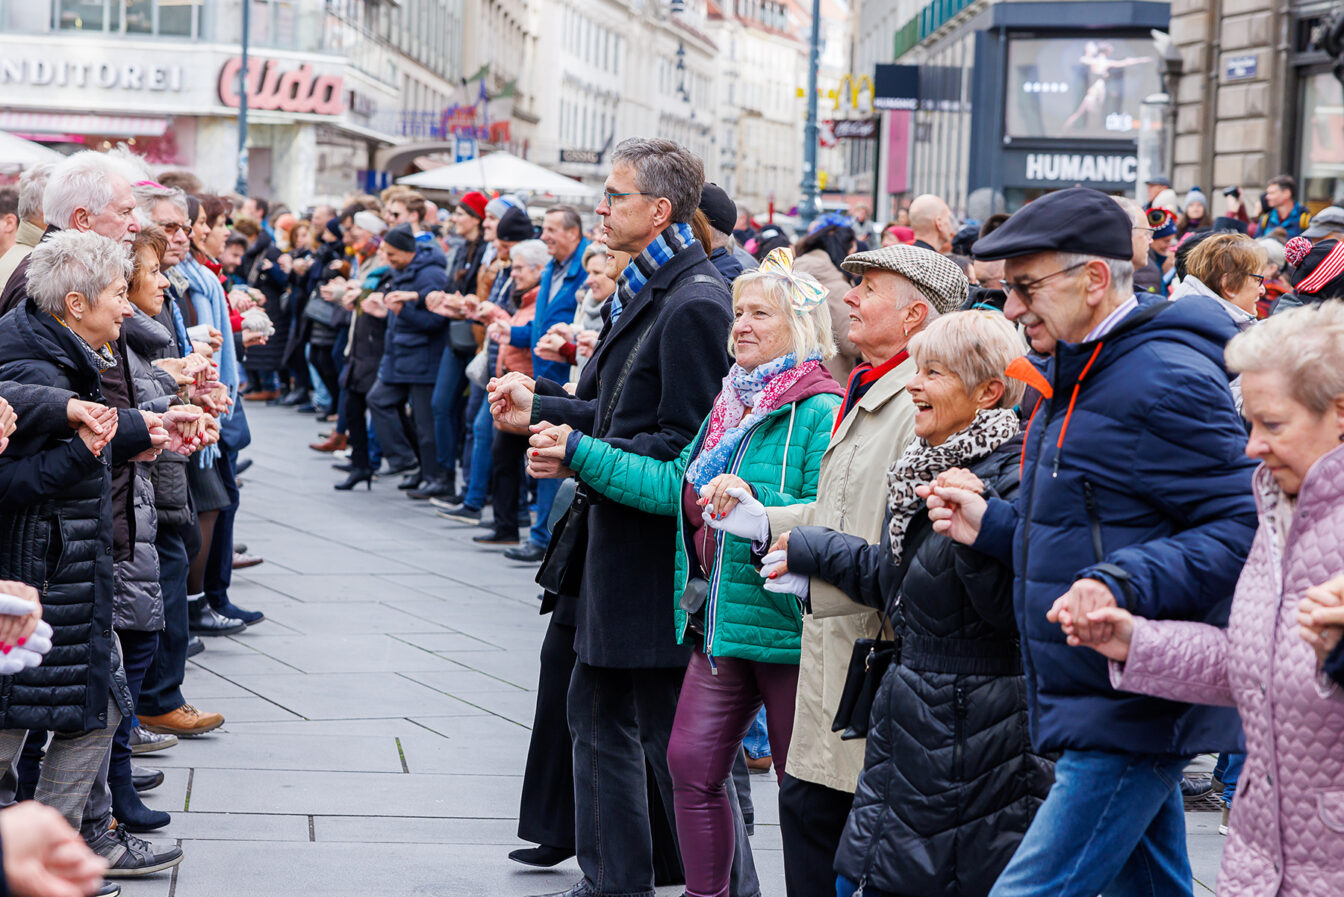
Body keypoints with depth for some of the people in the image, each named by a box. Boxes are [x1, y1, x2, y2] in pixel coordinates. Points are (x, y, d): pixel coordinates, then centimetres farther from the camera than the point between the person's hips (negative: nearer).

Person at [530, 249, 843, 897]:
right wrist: (578, 452, 13)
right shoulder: (730, 404, 13)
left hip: (782, 624, -8)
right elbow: (675, 484, 14)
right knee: (691, 764, 9)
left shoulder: (818, 413, -13)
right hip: (719, 622, 8)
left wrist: (755, 503, -31)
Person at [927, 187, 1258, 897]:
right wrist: (992, 525, 10)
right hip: (1100, 709, 10)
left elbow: (1244, 529, -21)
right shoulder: (1080, 375, 17)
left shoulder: (1167, 381, -17)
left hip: (1129, 719, -10)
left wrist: (1122, 585, -31)